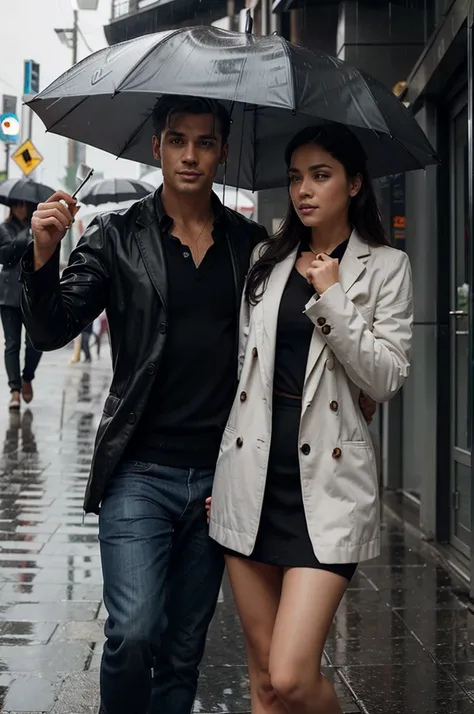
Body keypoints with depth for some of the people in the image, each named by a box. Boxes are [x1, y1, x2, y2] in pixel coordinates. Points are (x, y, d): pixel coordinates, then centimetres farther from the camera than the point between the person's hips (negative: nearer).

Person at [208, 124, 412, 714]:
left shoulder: (385, 266, 2)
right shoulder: (267, 261, 13)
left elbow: (386, 381, -6)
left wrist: (332, 298, -12)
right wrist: (221, 471, 14)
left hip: (327, 478, -4)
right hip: (253, 472, 4)